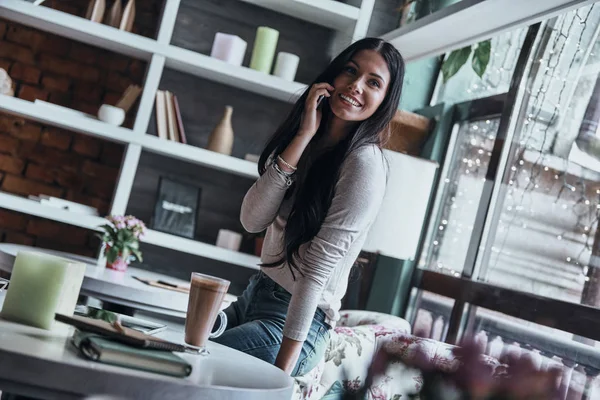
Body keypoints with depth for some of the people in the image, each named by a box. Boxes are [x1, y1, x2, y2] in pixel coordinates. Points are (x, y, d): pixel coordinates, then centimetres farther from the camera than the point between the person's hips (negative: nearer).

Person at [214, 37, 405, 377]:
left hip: (295, 320, -7)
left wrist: (279, 373, -18)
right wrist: (303, 138, -14)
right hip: (254, 297, 7)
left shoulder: (365, 164, -16)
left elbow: (317, 269, -19)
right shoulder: (304, 143, 6)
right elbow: (252, 220, -8)